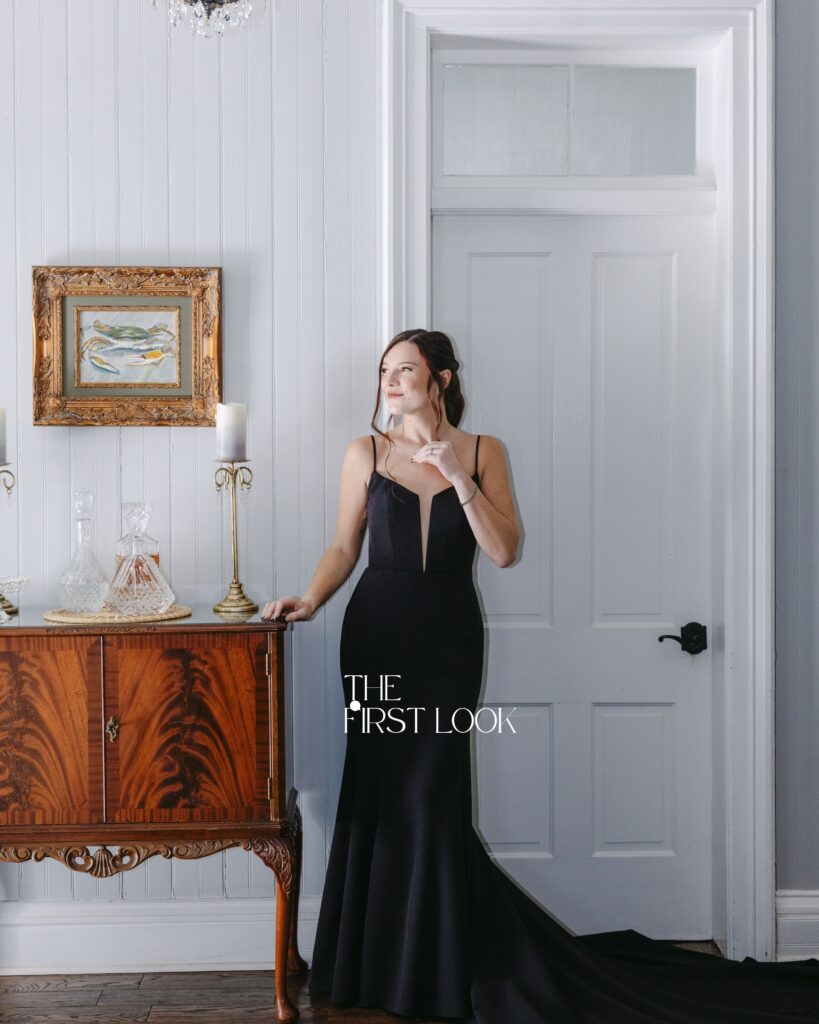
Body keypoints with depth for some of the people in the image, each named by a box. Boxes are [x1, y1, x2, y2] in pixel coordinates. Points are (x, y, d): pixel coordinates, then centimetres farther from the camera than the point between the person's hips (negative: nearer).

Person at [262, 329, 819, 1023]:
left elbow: (505, 552, -6)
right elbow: (344, 547, 5)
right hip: (378, 633, 1)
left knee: (428, 794, -4)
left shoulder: (483, 452, 3)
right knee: (380, 790, 2)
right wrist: (311, 600, -12)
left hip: (448, 637, -1)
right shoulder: (367, 453, 4)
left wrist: (460, 477, -15)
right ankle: (380, 965, 20)